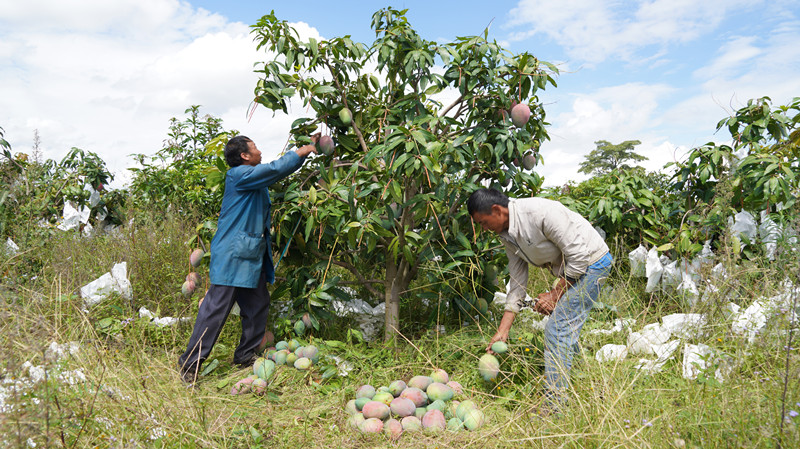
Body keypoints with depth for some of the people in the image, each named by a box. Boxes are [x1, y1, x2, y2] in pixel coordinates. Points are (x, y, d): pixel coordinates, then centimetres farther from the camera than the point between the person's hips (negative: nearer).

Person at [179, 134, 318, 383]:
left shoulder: (256, 177, 16)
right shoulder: (240, 174, -12)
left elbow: (281, 171, 28)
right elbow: (276, 168, -17)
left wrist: (308, 147, 27)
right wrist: (300, 153, -2)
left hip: (252, 256, 10)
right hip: (232, 257, -10)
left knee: (257, 305, 13)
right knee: (216, 308, -7)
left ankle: (246, 356, 26)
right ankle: (189, 364, 1)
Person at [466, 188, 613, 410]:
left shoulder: (541, 212, -29)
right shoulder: (507, 234, -1)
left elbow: (579, 256, -24)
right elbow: (517, 281, 4)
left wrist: (555, 294, -16)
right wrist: (503, 331, 3)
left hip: (591, 263, -9)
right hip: (569, 269, 9)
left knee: (557, 329, -12)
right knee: (566, 329, 14)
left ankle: (555, 404, -3)